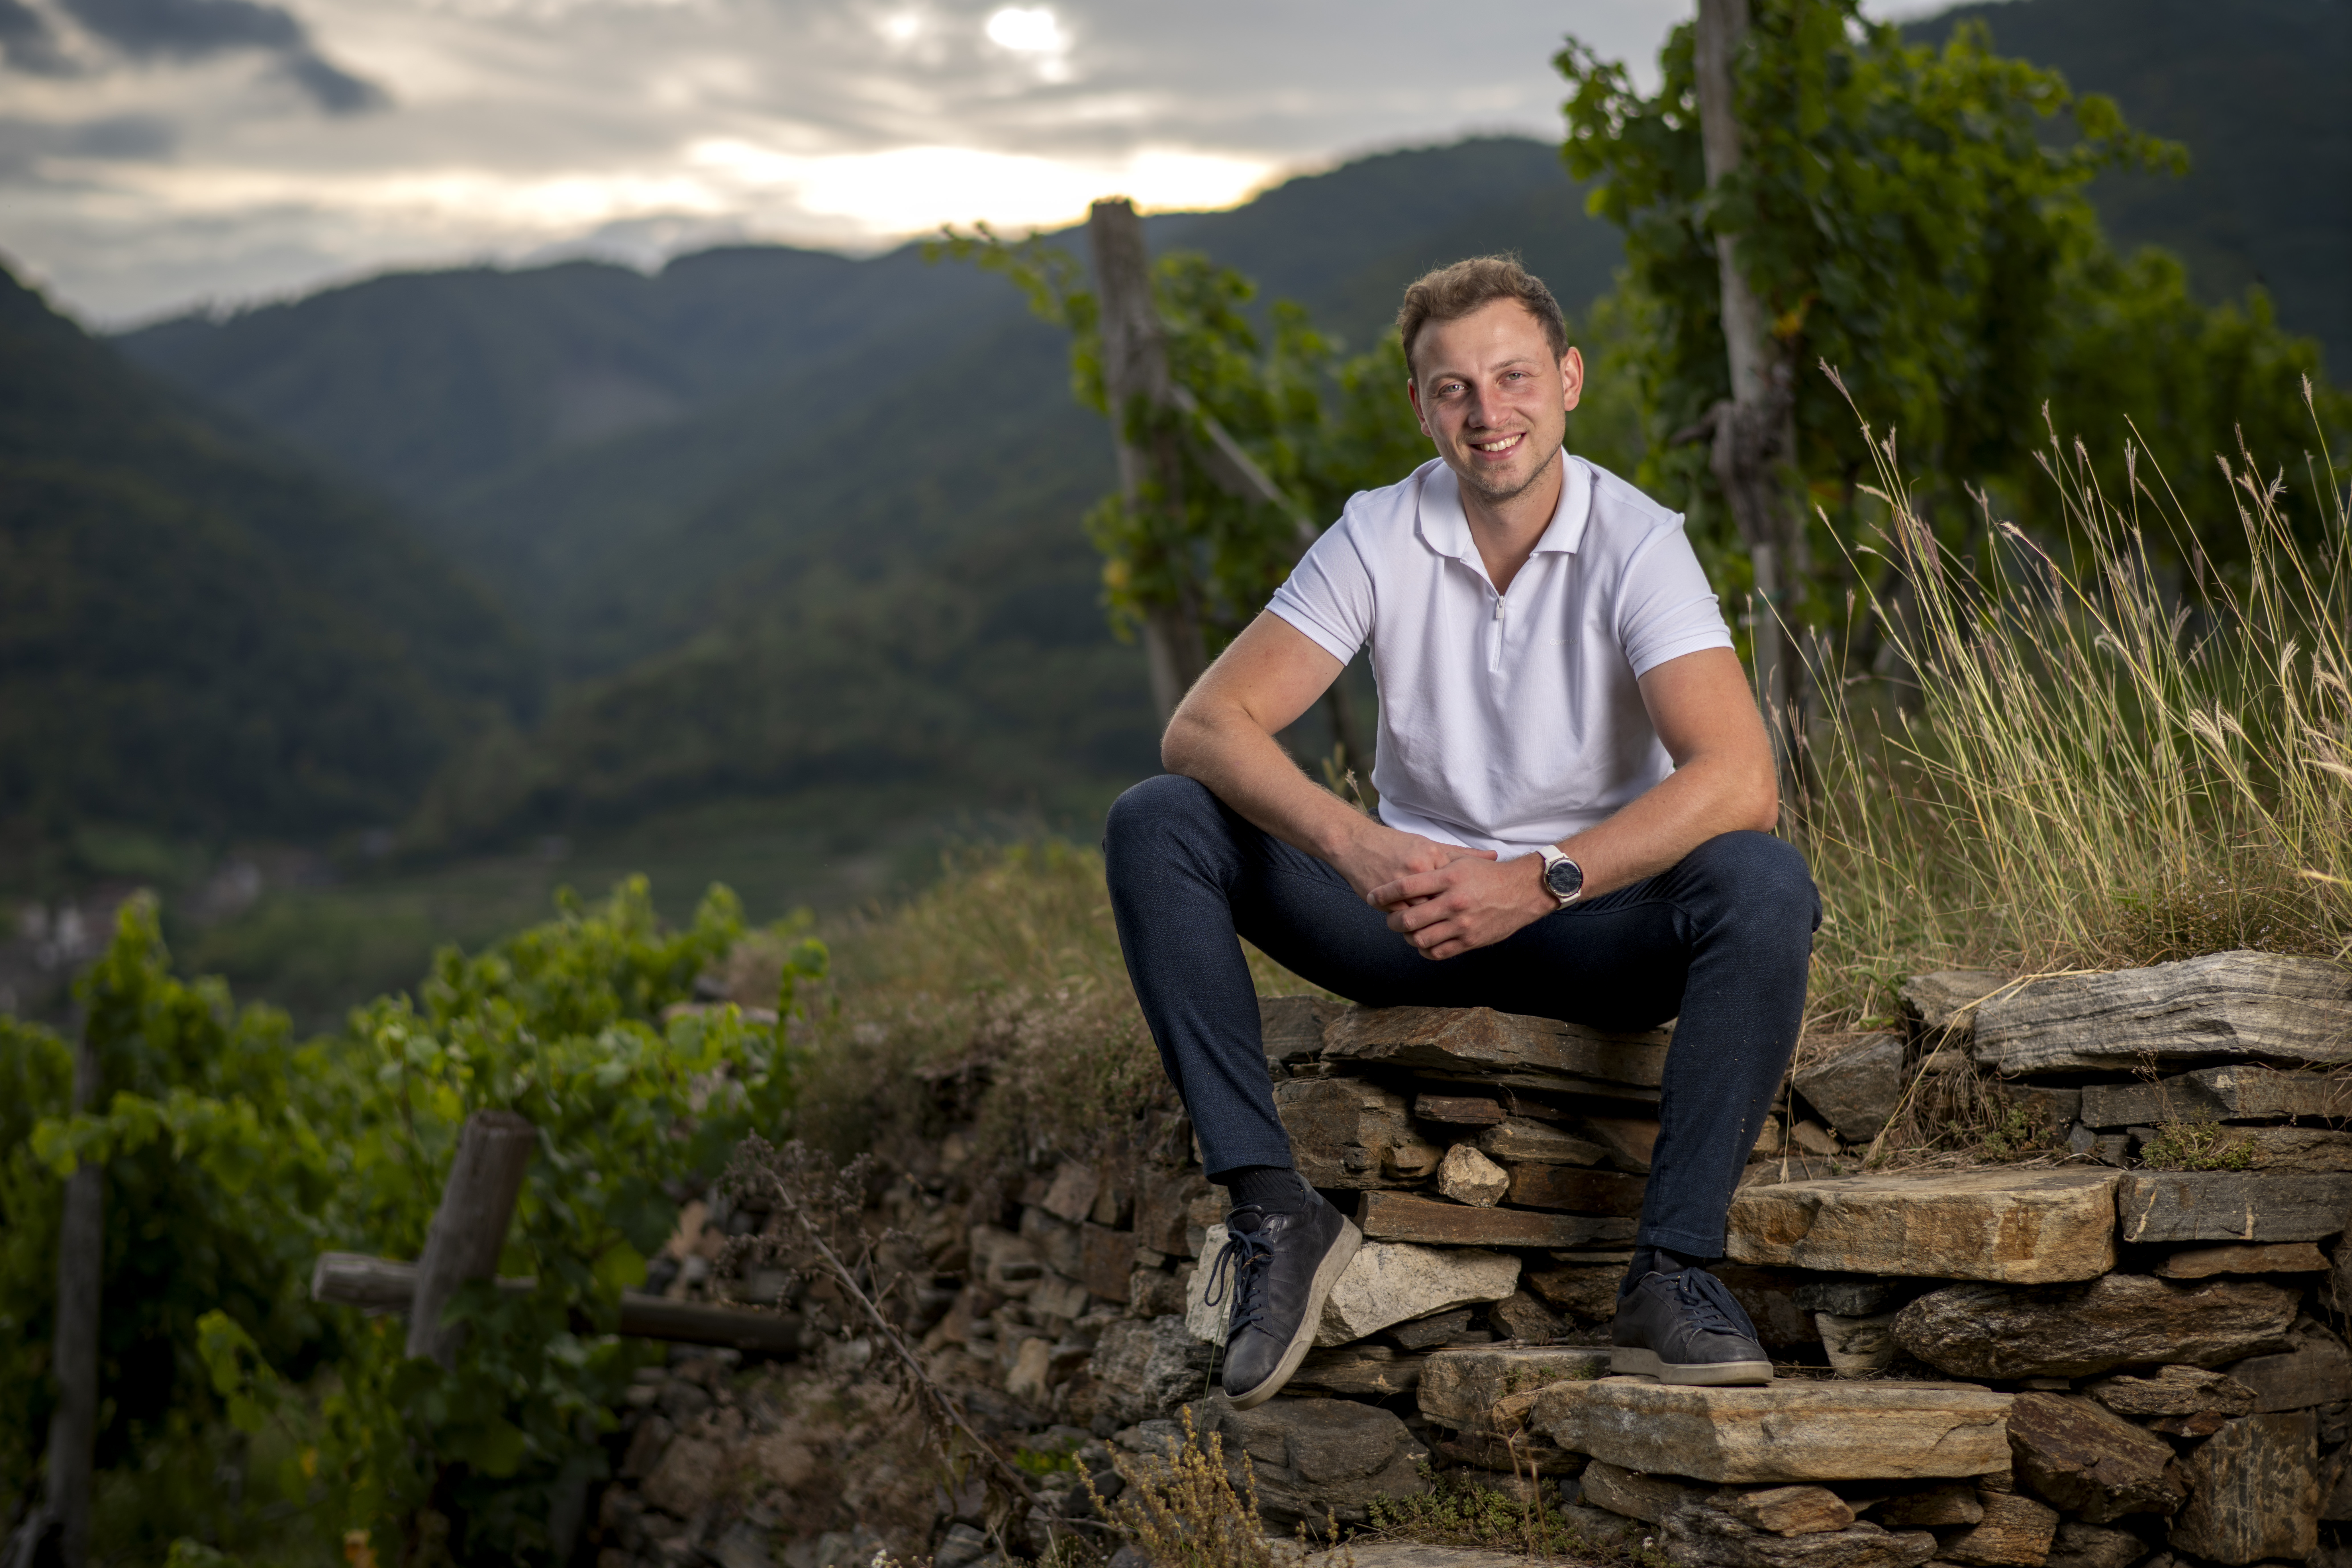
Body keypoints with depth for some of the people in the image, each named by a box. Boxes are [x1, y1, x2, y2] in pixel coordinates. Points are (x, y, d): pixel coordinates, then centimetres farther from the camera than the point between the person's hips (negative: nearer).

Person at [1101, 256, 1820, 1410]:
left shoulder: (1636, 543, -12)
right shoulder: (1378, 538, -6)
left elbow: (1739, 780, -26)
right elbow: (1205, 727, -15)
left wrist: (1539, 880, -35)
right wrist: (1356, 847, -32)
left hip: (1594, 924, -2)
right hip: (1412, 911, 2)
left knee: (1765, 885, -34)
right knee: (1154, 827, -18)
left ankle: (1672, 1273, -29)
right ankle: (1273, 1211, -22)